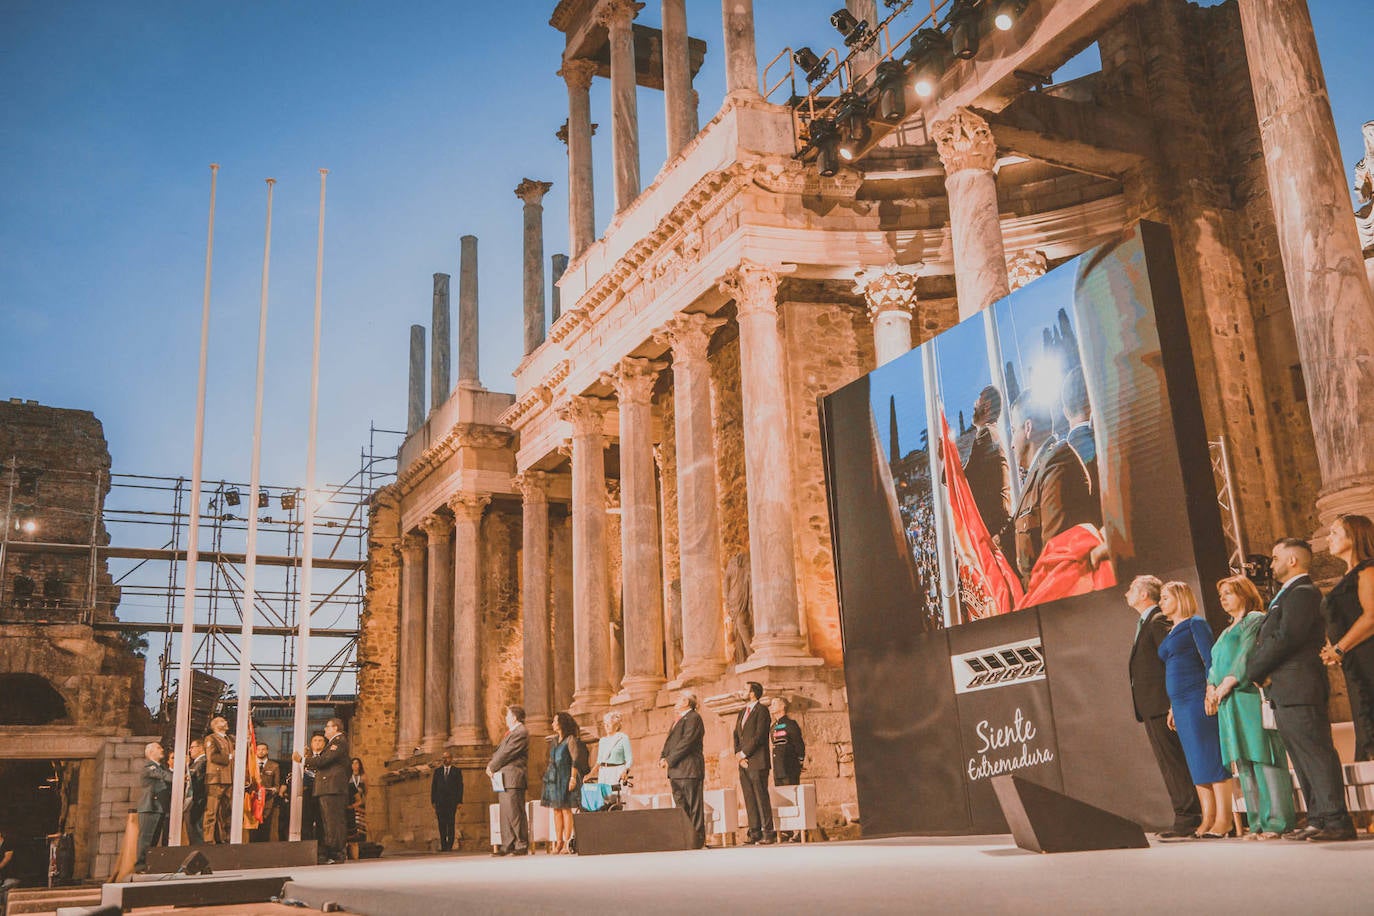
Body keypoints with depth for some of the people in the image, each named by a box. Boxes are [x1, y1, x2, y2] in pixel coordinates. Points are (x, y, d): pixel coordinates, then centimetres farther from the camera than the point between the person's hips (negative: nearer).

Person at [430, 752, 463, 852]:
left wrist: (459, 801, -5)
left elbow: (460, 787, 4)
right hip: (440, 801, 2)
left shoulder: (456, 771, 8)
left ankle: (450, 846, -4)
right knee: (441, 824, 0)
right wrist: (433, 801, 2)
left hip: (451, 801, -2)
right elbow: (433, 786, 11)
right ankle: (443, 846, 3)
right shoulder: (437, 771, 14)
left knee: (450, 824, -6)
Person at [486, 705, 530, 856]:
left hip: (513, 780, -10)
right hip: (503, 781, 10)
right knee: (505, 815, 9)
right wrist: (491, 765, 2)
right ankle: (507, 846, 12)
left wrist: (492, 767, -5)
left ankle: (522, 846, -6)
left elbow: (506, 753, -15)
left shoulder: (521, 732, -10)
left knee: (515, 814, -9)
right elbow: (499, 751, 20)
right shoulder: (511, 732, 23)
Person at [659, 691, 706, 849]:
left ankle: (698, 838, -3)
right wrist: (663, 757, 2)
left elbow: (687, 742, -17)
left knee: (694, 806, -6)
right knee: (680, 807, 10)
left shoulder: (693, 718, -8)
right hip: (675, 771, 10)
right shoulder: (677, 721, 24)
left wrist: (669, 760, -16)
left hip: (689, 770, -10)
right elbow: (669, 742, 22)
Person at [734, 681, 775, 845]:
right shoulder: (742, 712, 21)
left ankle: (768, 832, -3)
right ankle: (754, 832, 9)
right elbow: (736, 736, 17)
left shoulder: (761, 710, -4)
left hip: (757, 763, -7)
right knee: (749, 799, 6)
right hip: (744, 763, 7)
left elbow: (759, 736, -13)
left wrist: (743, 753, -10)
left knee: (762, 797, -6)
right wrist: (738, 756, 1)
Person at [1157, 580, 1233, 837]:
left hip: (1198, 699, -8)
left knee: (1210, 758, -8)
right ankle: (1208, 819, 8)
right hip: (1180, 704, 8)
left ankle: (1223, 819, -7)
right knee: (1196, 763, 6)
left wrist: (1211, 692, -20)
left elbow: (1210, 660, -11)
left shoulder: (1195, 624, -2)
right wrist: (1172, 707, 20)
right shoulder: (1171, 633, 21)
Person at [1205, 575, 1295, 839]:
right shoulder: (1227, 632, 26)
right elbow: (1215, 664, 20)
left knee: (1262, 758, -10)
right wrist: (1211, 689, 3)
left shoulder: (1256, 619, 1)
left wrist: (1227, 685, -15)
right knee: (1244, 763, 5)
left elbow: (1247, 656, -10)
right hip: (1229, 704, 8)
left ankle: (1277, 822, -9)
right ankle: (1258, 823, 6)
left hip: (1250, 696, -8)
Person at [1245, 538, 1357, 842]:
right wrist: (1259, 671, 3)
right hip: (1284, 693, 11)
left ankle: (1337, 821, -7)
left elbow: (1286, 639, -19)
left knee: (1316, 754, -9)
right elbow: (1268, 640, 21)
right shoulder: (1286, 594, 22)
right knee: (1303, 759, 11)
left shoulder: (1302, 593, -10)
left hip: (1299, 689, -11)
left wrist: (1255, 671, -10)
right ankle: (1318, 821, 15)